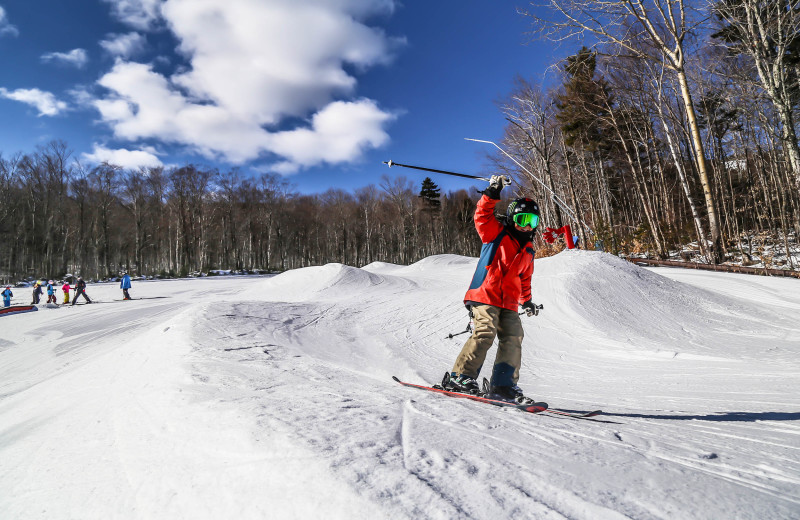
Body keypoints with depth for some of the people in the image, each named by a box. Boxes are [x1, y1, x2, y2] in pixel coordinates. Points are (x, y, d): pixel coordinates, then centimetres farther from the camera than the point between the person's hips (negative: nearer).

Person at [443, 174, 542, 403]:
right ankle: (459, 377, -17)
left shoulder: (528, 251, 23)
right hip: (485, 295, -7)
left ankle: (503, 384, 0)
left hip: (509, 304, 7)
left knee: (513, 338, -4)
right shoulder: (496, 234, 6)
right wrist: (493, 192, -18)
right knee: (485, 333, -20)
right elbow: (482, 215, -9)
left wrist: (527, 301, 31)